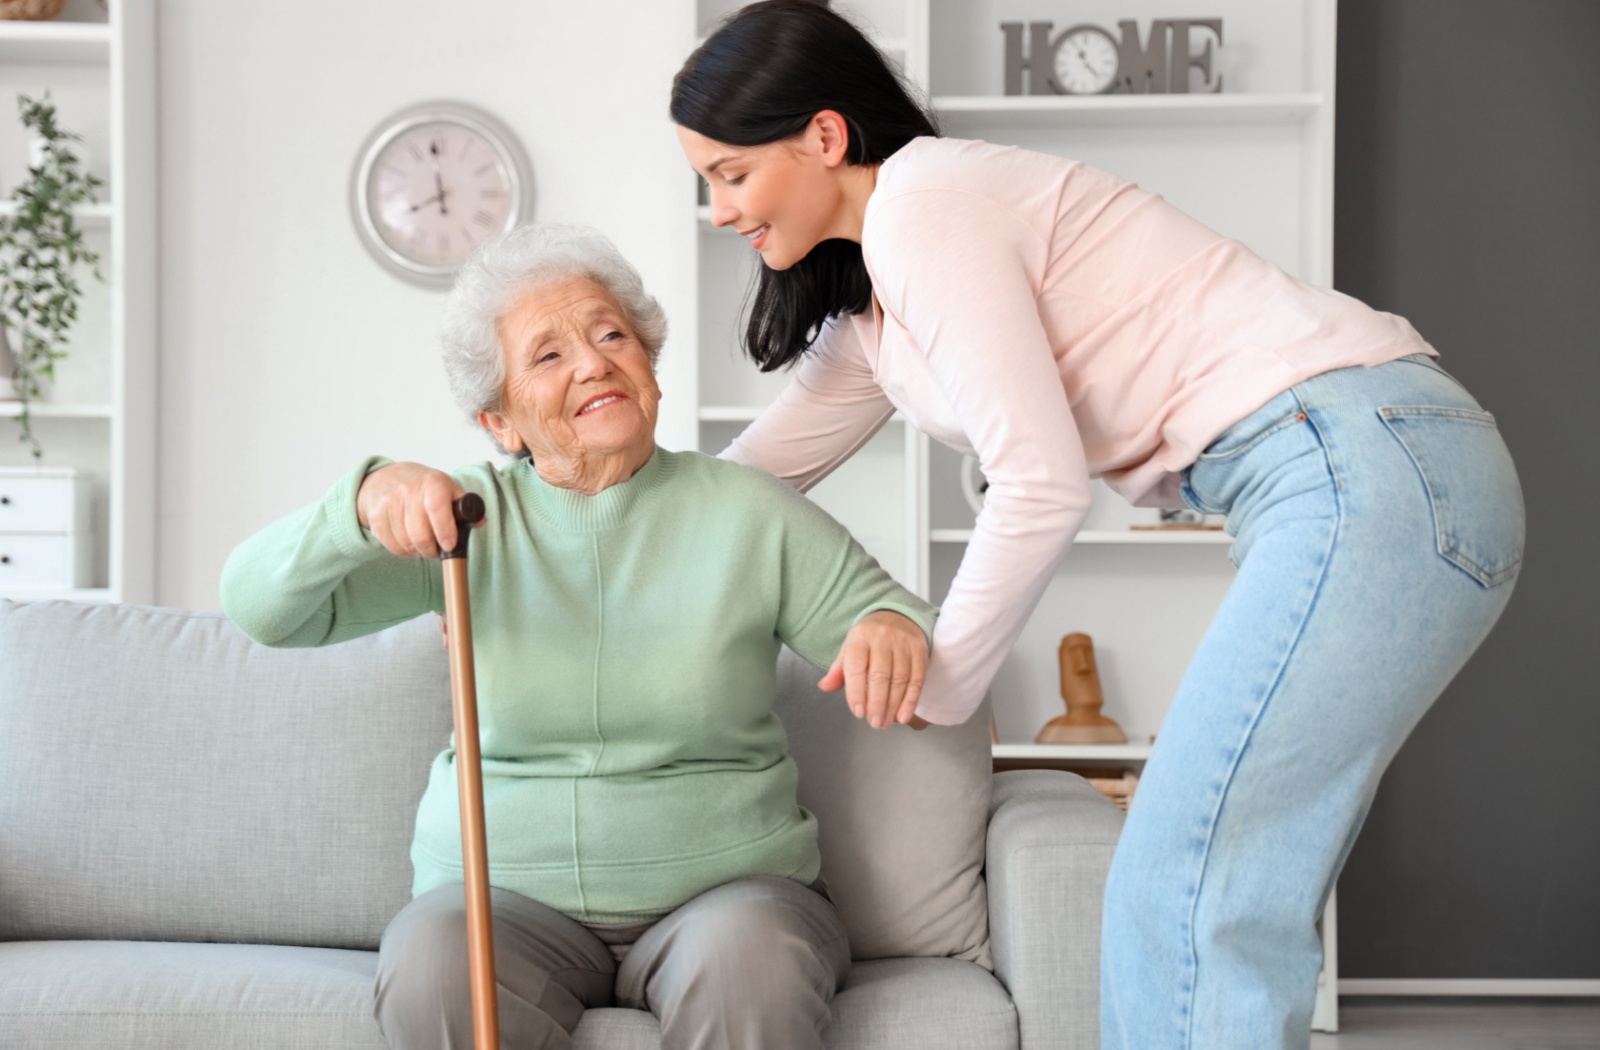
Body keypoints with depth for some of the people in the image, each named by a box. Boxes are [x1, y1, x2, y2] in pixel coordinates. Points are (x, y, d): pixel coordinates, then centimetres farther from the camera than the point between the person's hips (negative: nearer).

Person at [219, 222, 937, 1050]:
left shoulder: (747, 513, 5)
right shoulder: (470, 521, 5)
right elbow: (260, 606, -2)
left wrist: (895, 627, -20)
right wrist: (367, 501, -22)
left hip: (722, 886, -1)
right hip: (507, 893, 1)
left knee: (745, 967, -34)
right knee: (429, 974, -31)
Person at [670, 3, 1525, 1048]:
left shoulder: (923, 204, -9)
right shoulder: (869, 295, 21)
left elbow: (1042, 482, -14)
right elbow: (751, 474, 29)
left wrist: (938, 685, -2)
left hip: (1368, 472, -10)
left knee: (1190, 887, -12)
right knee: (1233, 894, 9)